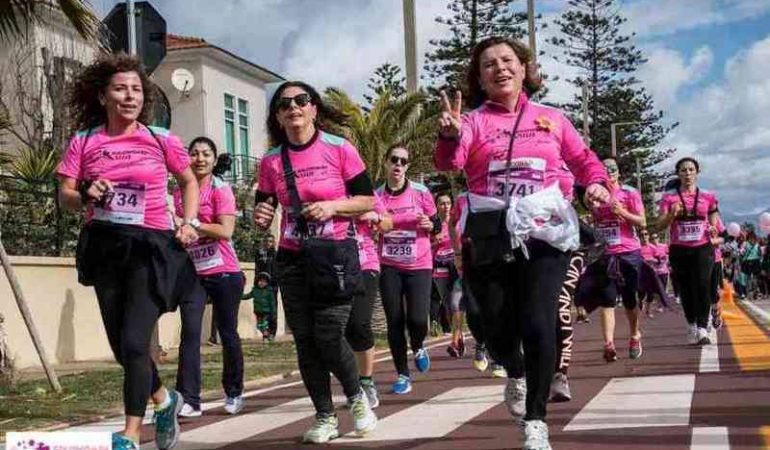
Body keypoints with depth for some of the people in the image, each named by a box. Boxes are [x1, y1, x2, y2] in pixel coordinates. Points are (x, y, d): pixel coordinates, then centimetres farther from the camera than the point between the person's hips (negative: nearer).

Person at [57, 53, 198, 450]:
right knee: (121, 345, 12)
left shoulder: (161, 140, -2)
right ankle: (165, 400, 38)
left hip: (151, 246, -3)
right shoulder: (83, 142, 0)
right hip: (104, 247, 3)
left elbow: (189, 182, 14)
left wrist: (188, 223, 1)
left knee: (134, 342, -12)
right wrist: (86, 196, -19)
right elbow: (64, 197, 2)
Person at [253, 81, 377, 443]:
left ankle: (357, 397, 18)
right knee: (305, 340, 4)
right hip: (292, 259, 4)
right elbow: (263, 212, 11)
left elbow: (367, 200, -2)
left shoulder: (340, 149, -6)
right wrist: (261, 217, -12)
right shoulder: (271, 162, 2)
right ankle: (325, 418, 18)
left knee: (329, 335, -10)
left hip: (335, 254, -3)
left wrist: (333, 206, -18)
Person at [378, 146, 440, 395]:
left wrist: (429, 224, -16)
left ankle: (418, 348, 24)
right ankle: (403, 375, 16)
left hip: (419, 265, -1)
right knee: (394, 322, 1)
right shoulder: (376, 196, 1)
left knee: (417, 320, -12)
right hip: (389, 267, 1)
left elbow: (437, 225, 6)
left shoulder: (420, 193, -3)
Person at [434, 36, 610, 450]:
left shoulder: (551, 118, 12)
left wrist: (596, 183, -2)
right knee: (497, 326, 4)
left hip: (543, 231, 0)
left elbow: (583, 158, 20)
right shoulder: (474, 121, 5)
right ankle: (515, 373, 41)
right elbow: (449, 161, -13)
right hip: (488, 235, 0)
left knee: (538, 324, -11)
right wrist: (450, 136, -35)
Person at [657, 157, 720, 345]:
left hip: (702, 248, 0)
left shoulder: (708, 197, 6)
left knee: (702, 285, -16)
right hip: (679, 250, 1)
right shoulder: (669, 197, 2)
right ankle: (692, 325, 26)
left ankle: (702, 329, -15)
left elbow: (713, 224, 17)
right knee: (686, 289, 7)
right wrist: (672, 214, -20)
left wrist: (714, 231, -6)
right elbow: (660, 225, -1)